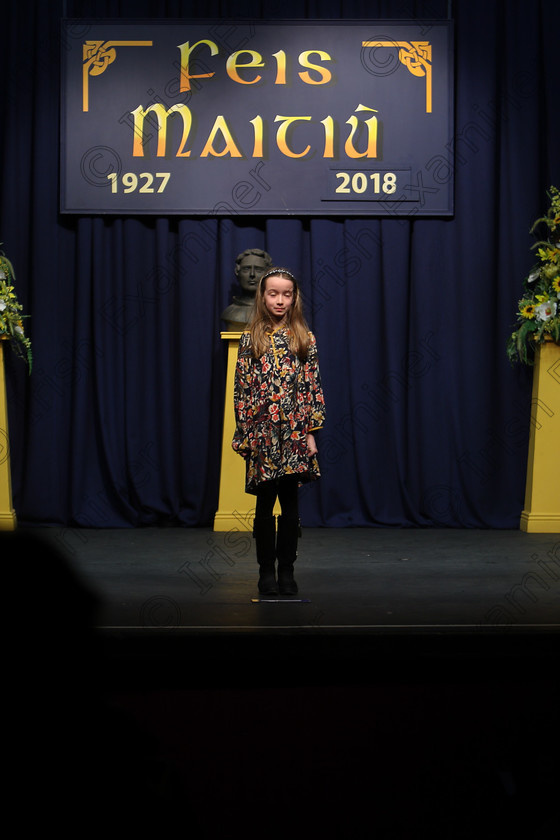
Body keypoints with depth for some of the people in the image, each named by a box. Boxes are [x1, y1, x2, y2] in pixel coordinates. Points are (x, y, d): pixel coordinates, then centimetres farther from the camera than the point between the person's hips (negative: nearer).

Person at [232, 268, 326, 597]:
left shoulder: (304, 338, 5)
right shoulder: (251, 338, 5)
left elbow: (313, 386, 3)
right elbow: (241, 387, 4)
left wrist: (311, 431, -3)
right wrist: (244, 432, -1)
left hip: (294, 431, 0)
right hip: (262, 431, 0)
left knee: (290, 502, 3)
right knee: (265, 502, 3)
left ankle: (287, 570, 11)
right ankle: (267, 571, 11)